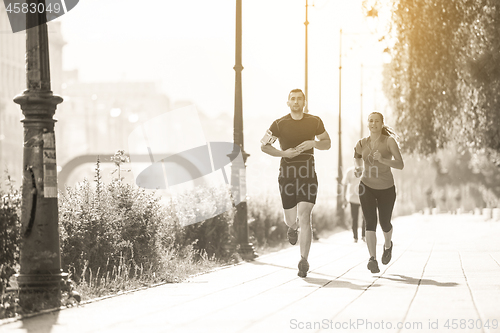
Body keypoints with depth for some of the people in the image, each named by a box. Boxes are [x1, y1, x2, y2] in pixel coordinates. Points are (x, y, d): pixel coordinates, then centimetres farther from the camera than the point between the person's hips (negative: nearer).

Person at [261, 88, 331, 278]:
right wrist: (284, 153, -11)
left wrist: (313, 143, -6)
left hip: (308, 174, -1)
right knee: (291, 219, 6)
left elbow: (327, 143, 15)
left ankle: (304, 261, -11)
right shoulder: (279, 124, 2)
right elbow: (264, 146, 5)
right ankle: (293, 228, 47)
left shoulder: (314, 122, 6)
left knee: (304, 217, -13)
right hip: (287, 175, 1)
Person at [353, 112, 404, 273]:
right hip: (367, 187, 1)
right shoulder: (362, 144, -1)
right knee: (370, 222, -16)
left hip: (386, 189, -1)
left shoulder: (389, 141, -11)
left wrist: (382, 160, -33)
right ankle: (372, 259, -22)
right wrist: (357, 169, -2)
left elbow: (400, 164, -18)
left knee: (385, 223, 10)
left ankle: (388, 245, 44)